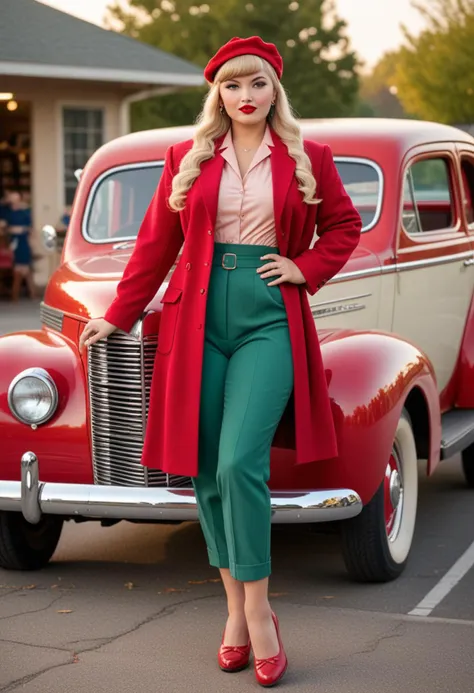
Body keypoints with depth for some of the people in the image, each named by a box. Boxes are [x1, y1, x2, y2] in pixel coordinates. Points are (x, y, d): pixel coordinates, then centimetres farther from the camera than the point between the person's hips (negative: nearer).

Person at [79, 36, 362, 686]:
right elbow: (157, 242, 14)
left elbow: (344, 225, 19)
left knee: (240, 464, -17)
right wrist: (121, 315, 14)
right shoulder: (187, 158, 10)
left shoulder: (309, 159, 8)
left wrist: (305, 268, 3)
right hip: (199, 321, 3)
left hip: (269, 321, -2)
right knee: (208, 473, 3)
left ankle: (256, 612, -7)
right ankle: (237, 609, 15)